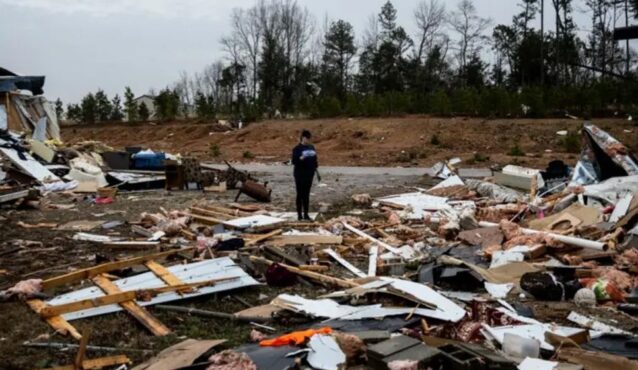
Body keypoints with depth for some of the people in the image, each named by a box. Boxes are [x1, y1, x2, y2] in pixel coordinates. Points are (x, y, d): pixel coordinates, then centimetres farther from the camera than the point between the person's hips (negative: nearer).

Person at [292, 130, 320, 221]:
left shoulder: (311, 147, 10)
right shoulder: (297, 148, -8)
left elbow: (314, 161, 16)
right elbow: (294, 161, -14)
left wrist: (317, 172, 16)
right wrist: (301, 158, -31)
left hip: (309, 174, 6)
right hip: (300, 174, -6)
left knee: (307, 194, 10)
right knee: (300, 194, -2)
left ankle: (306, 214, 16)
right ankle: (300, 215, 3)